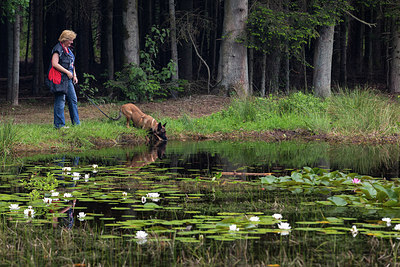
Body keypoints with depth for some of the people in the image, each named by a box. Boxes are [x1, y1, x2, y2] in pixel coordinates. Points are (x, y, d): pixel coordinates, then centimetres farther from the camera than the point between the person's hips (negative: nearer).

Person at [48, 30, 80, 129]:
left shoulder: (68, 49, 18)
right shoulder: (58, 49, -11)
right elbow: (55, 64, -20)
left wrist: (74, 76, 14)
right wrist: (67, 72, -17)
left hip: (68, 79, 9)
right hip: (60, 79, -9)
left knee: (73, 100, 10)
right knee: (60, 101, -7)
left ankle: (76, 122, 15)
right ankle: (59, 124, -5)